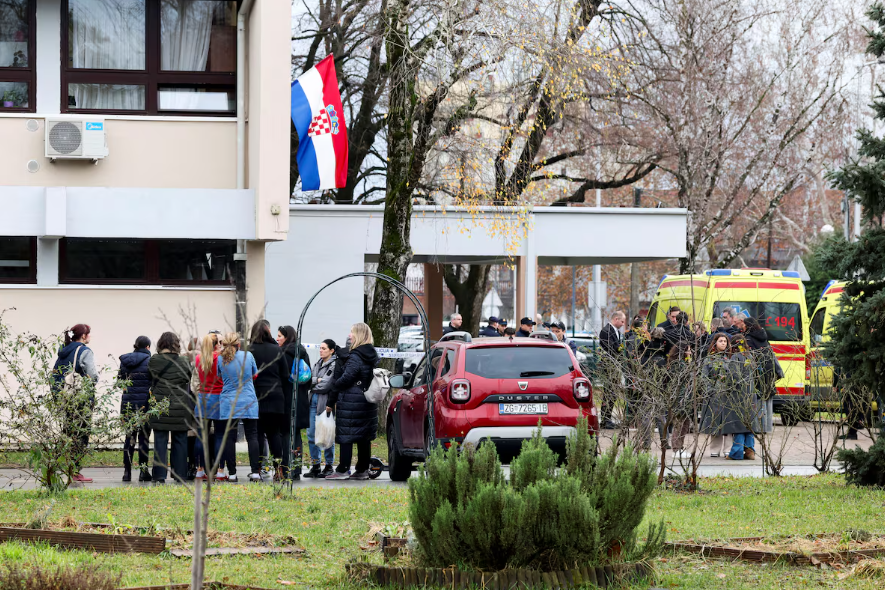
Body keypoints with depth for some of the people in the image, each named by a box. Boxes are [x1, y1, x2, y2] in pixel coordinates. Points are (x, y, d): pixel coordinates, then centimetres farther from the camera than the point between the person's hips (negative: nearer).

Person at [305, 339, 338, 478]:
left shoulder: (334, 365, -9)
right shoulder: (318, 364, 16)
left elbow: (326, 385, -16)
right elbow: (309, 379, 12)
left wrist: (313, 383, -2)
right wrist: (317, 380, -7)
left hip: (325, 402, -8)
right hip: (314, 401, 8)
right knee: (311, 434, 5)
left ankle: (329, 465, 7)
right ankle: (315, 465, 12)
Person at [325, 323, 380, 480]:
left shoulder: (355, 357, -15)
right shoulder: (372, 356, 11)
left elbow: (345, 379, -18)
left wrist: (331, 400, -7)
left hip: (351, 402, -8)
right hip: (367, 402, 8)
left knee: (346, 437, -4)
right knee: (364, 437, 10)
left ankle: (343, 470, -4)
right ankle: (362, 470, 14)